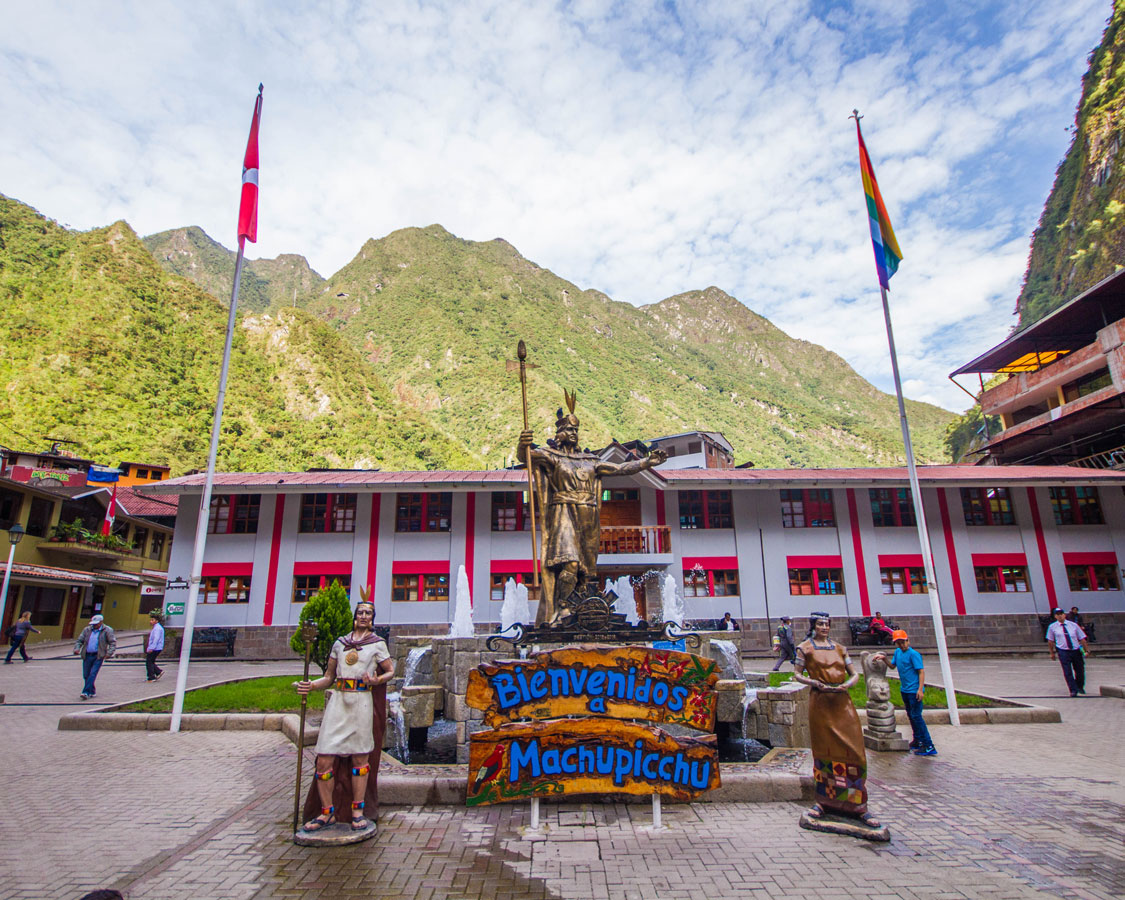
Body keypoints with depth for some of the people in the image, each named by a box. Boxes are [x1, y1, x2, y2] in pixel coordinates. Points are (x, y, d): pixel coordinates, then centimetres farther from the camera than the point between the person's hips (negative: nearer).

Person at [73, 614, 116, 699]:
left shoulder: (107, 630, -1)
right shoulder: (87, 630, 11)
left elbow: (113, 642, -3)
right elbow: (79, 640, 14)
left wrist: (109, 653, -14)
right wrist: (77, 649, -5)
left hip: (98, 656, -5)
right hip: (87, 656, 5)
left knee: (92, 674, -13)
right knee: (86, 675, 9)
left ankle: (86, 692, -13)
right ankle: (92, 692, 26)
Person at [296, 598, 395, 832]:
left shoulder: (377, 644, 7)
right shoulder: (340, 643, 14)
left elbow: (391, 671, 10)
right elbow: (329, 677, 15)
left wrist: (377, 680, -10)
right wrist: (310, 685, -3)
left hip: (362, 702, -2)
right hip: (337, 701, 2)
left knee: (359, 758, 3)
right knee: (324, 759, -2)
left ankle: (358, 811, 16)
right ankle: (326, 812, 15)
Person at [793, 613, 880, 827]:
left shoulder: (839, 648, 13)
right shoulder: (805, 648, 4)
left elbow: (855, 673, 13)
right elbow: (797, 674, 4)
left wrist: (847, 684, -7)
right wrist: (815, 683, -12)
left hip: (842, 701, 3)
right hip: (820, 702, -3)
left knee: (854, 749, -1)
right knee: (823, 749, 3)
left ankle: (859, 806, 6)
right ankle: (822, 800, 15)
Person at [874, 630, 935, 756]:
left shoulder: (913, 654, -15)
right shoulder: (897, 652, 8)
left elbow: (921, 671, -17)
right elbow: (893, 666, 18)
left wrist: (920, 689, -23)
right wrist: (884, 658, 2)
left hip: (914, 690, -8)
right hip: (904, 690, 8)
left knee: (916, 716, -9)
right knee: (910, 715, 17)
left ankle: (929, 746, -5)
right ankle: (917, 741, 30)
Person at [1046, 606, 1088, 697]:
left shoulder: (1073, 625, 2)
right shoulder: (1052, 627, 0)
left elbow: (1082, 638, 6)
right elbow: (1050, 641, 10)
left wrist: (1086, 651, 1)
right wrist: (1052, 652, 13)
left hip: (1076, 650, 2)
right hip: (1063, 651, -2)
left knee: (1080, 671, 12)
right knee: (1068, 672, -9)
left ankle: (1080, 687, 37)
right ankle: (1073, 690, 0)